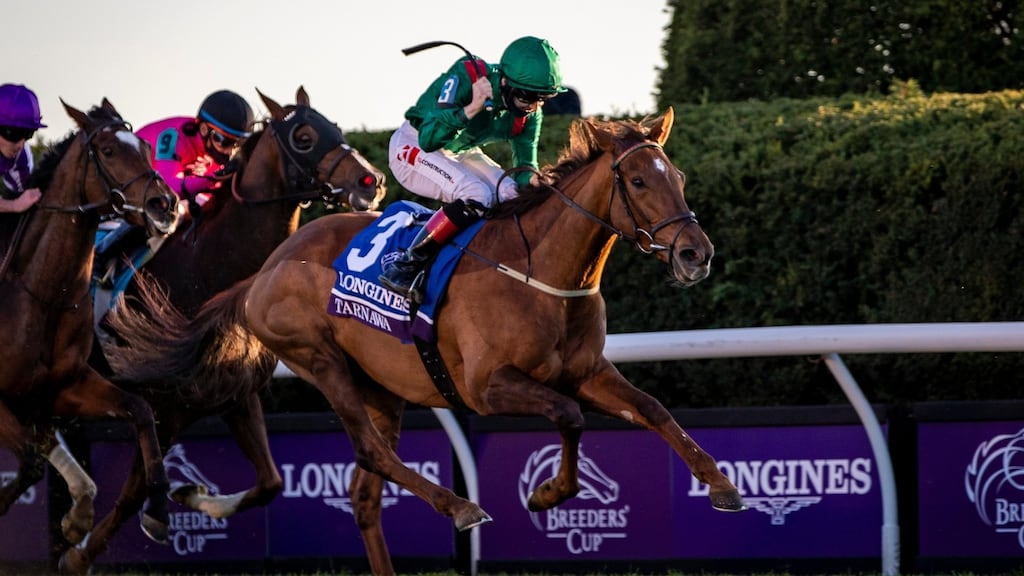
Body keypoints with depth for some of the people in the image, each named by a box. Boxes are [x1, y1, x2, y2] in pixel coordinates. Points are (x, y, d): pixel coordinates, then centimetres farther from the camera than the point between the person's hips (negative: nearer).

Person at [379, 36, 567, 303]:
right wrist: (471, 109, -49)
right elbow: (429, 139, -36)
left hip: (461, 154, 7)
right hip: (412, 148, -7)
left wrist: (531, 177, -33)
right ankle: (404, 268, -24)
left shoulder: (530, 113, -12)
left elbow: (524, 164, -9)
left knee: (513, 194, -15)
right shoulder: (465, 78, -31)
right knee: (476, 196, -30)